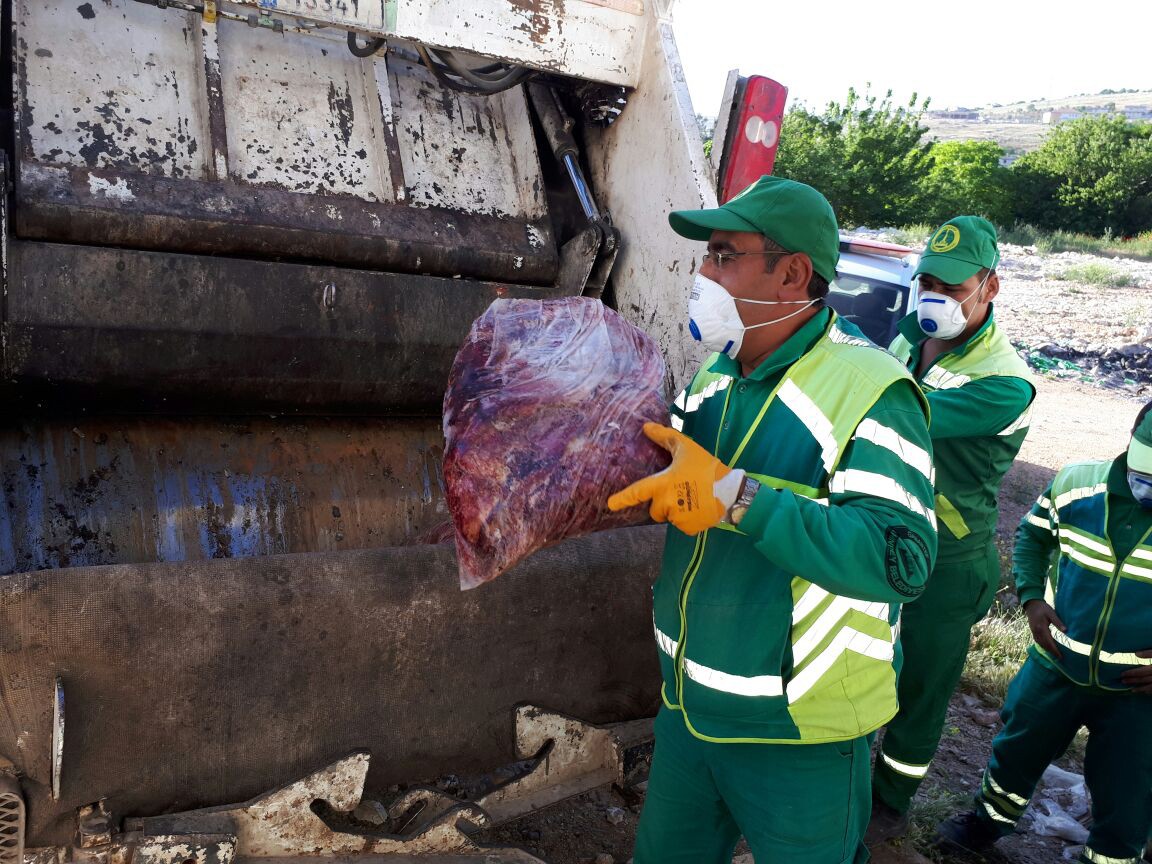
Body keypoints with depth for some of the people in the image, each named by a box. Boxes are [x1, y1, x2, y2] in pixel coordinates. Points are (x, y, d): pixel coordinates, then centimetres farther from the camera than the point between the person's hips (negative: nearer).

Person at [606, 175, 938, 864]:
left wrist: (735, 496, -35)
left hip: (799, 737, -7)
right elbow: (666, 484, 16)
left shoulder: (870, 389, -20)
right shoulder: (715, 376, 5)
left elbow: (902, 561, -31)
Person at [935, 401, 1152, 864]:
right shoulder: (1076, 482, -13)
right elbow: (1033, 535, 7)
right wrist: (1032, 598, -7)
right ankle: (989, 819, 51)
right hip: (1056, 666, 3)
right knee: (1016, 750, 23)